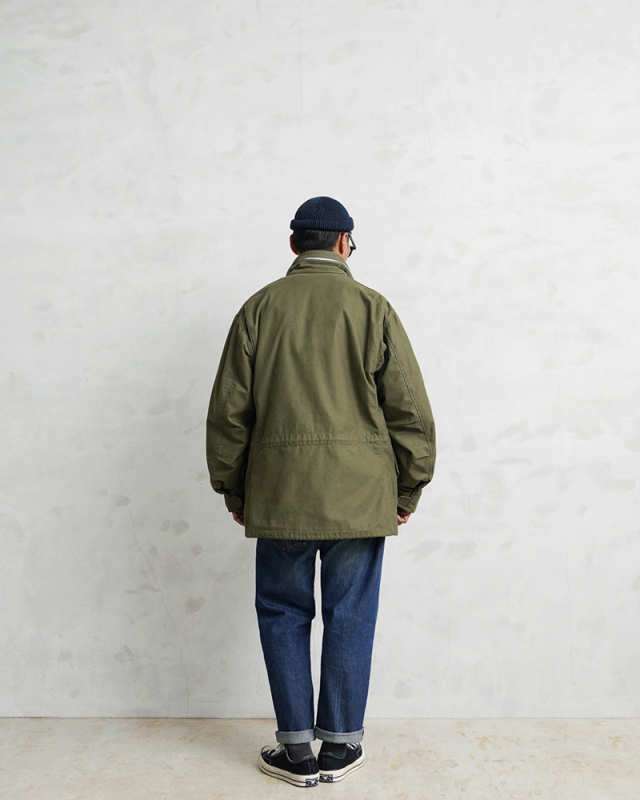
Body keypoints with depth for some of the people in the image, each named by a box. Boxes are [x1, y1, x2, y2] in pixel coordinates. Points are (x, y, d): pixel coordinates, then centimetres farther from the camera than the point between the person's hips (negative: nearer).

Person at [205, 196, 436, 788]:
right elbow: (411, 410, -1)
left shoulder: (260, 308, 3)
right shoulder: (373, 308, 0)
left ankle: (296, 750, 19)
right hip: (359, 495, 0)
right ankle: (341, 746, 21)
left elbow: (228, 410, 4)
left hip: (279, 494, 1)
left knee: (283, 613, 13)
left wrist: (233, 490, 14)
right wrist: (408, 492, 9)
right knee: (349, 616, 10)